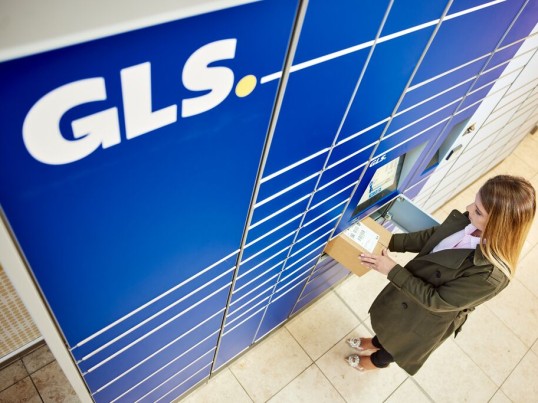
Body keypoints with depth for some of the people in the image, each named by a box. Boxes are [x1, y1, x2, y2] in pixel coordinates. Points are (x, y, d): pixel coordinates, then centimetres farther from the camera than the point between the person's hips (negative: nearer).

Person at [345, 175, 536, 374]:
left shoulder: (491, 275, -41)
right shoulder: (468, 221, -24)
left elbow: (435, 300, -30)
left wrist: (393, 271, -31)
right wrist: (388, 241, -10)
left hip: (426, 319, -5)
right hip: (412, 286, 5)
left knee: (397, 341, 28)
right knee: (387, 320, 34)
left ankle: (378, 361, 63)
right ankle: (376, 343, 68)